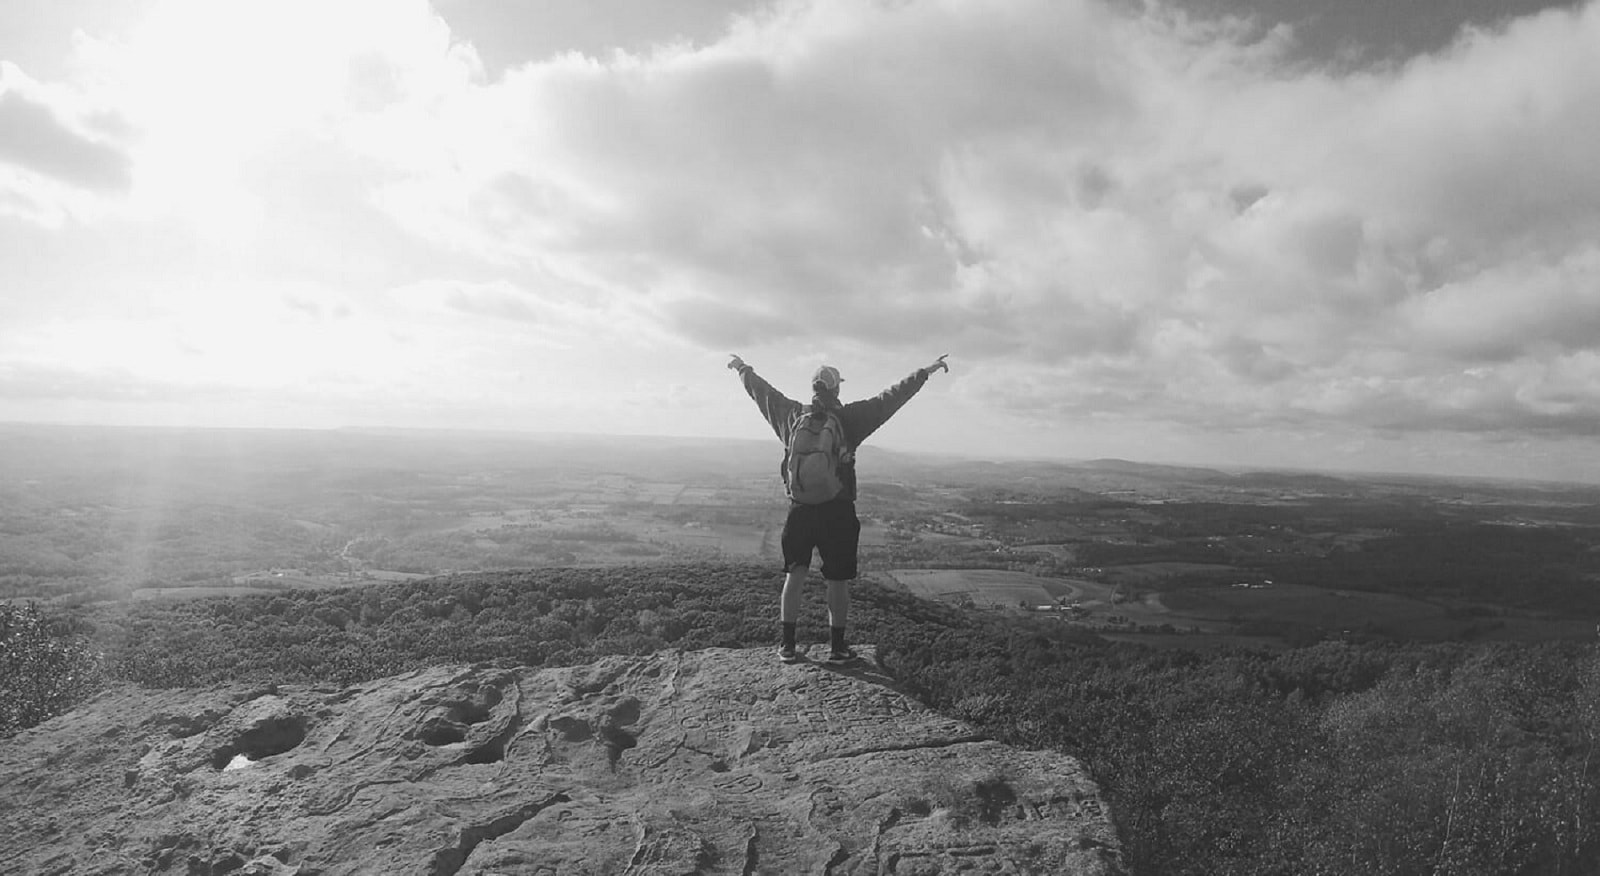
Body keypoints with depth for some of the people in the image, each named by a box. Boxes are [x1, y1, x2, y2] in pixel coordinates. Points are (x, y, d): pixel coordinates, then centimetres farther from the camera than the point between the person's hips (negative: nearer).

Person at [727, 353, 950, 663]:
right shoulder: (848, 418, -8)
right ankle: (837, 646, 15)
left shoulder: (792, 415, 0)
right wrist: (925, 372, -1)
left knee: (794, 576, 11)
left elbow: (762, 391, 15)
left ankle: (787, 645, 14)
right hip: (837, 512, -3)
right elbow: (891, 397, -7)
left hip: (799, 510, 3)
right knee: (837, 582, 7)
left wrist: (743, 369, 32)